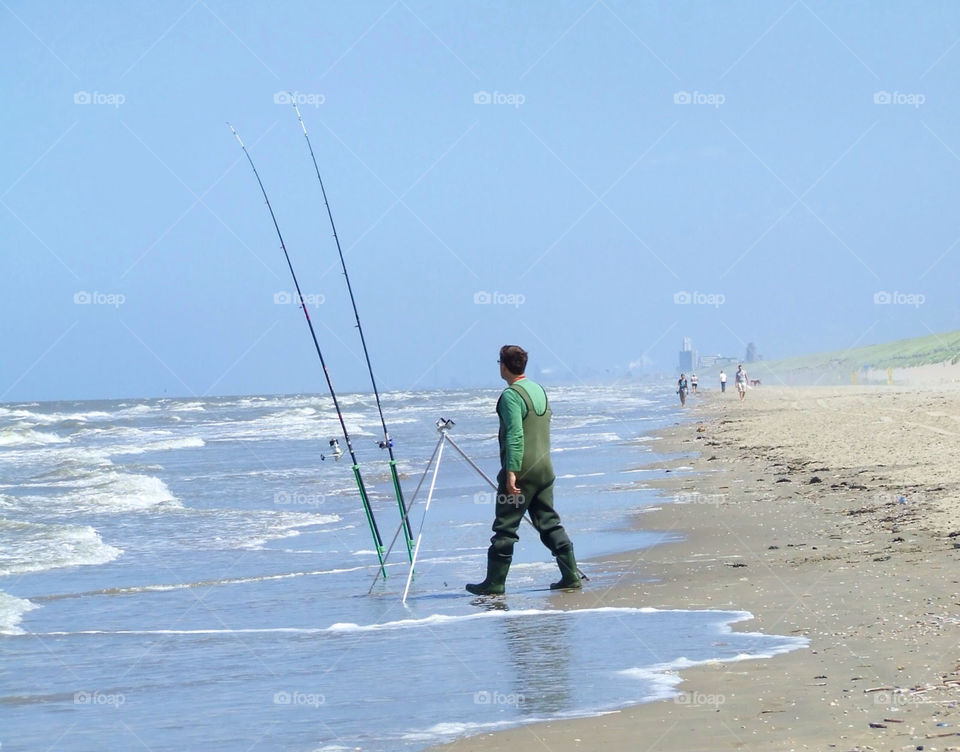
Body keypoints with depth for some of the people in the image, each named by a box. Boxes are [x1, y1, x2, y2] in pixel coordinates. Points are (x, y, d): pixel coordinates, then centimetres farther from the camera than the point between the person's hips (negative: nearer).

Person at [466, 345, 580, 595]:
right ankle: (571, 575, 6)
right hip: (544, 469, 8)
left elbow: (515, 436, -21)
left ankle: (494, 583, 1)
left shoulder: (511, 395, -13)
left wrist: (511, 472, -22)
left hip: (520, 473, -8)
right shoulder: (539, 390, 14)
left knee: (505, 528, -2)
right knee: (549, 523, 11)